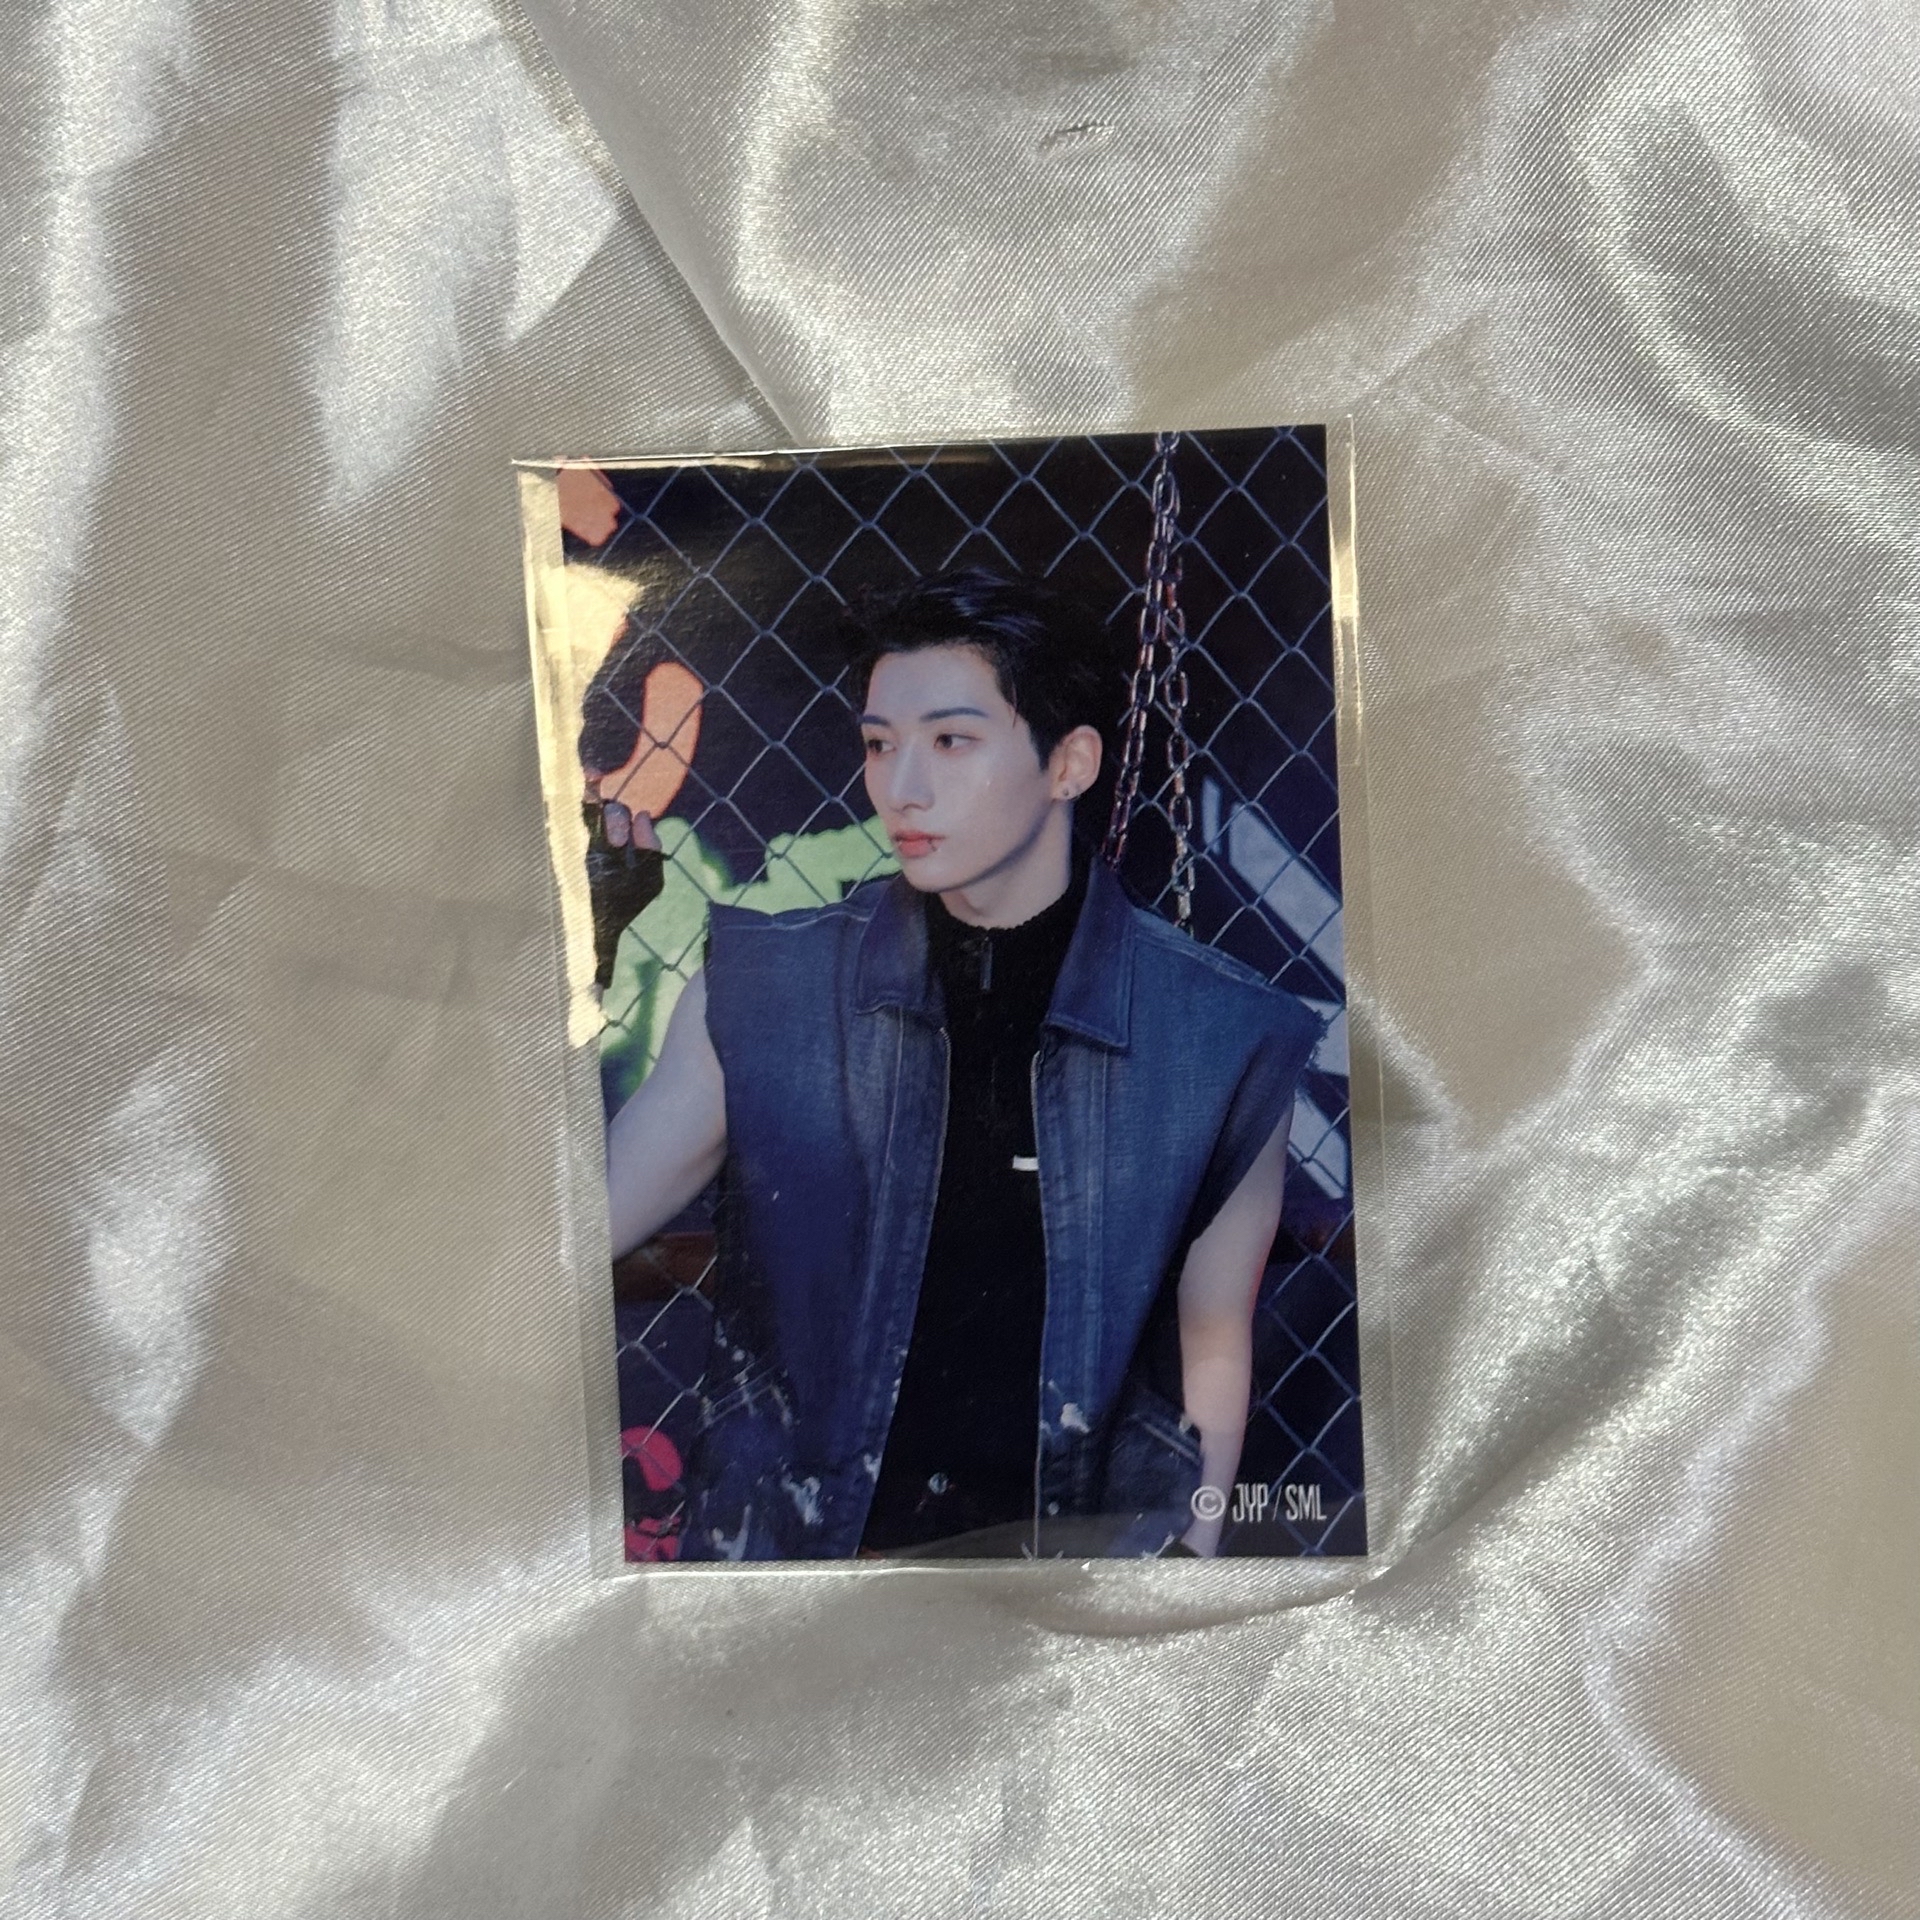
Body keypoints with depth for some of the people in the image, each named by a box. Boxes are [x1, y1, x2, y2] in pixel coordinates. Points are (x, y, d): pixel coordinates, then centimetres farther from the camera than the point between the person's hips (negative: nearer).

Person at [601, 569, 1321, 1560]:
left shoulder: (1220, 1035, -8)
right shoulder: (762, 992, -6)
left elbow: (1214, 1346, 3)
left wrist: (1194, 1543, 6)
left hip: (1085, 1529, 0)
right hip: (795, 1531, 1)